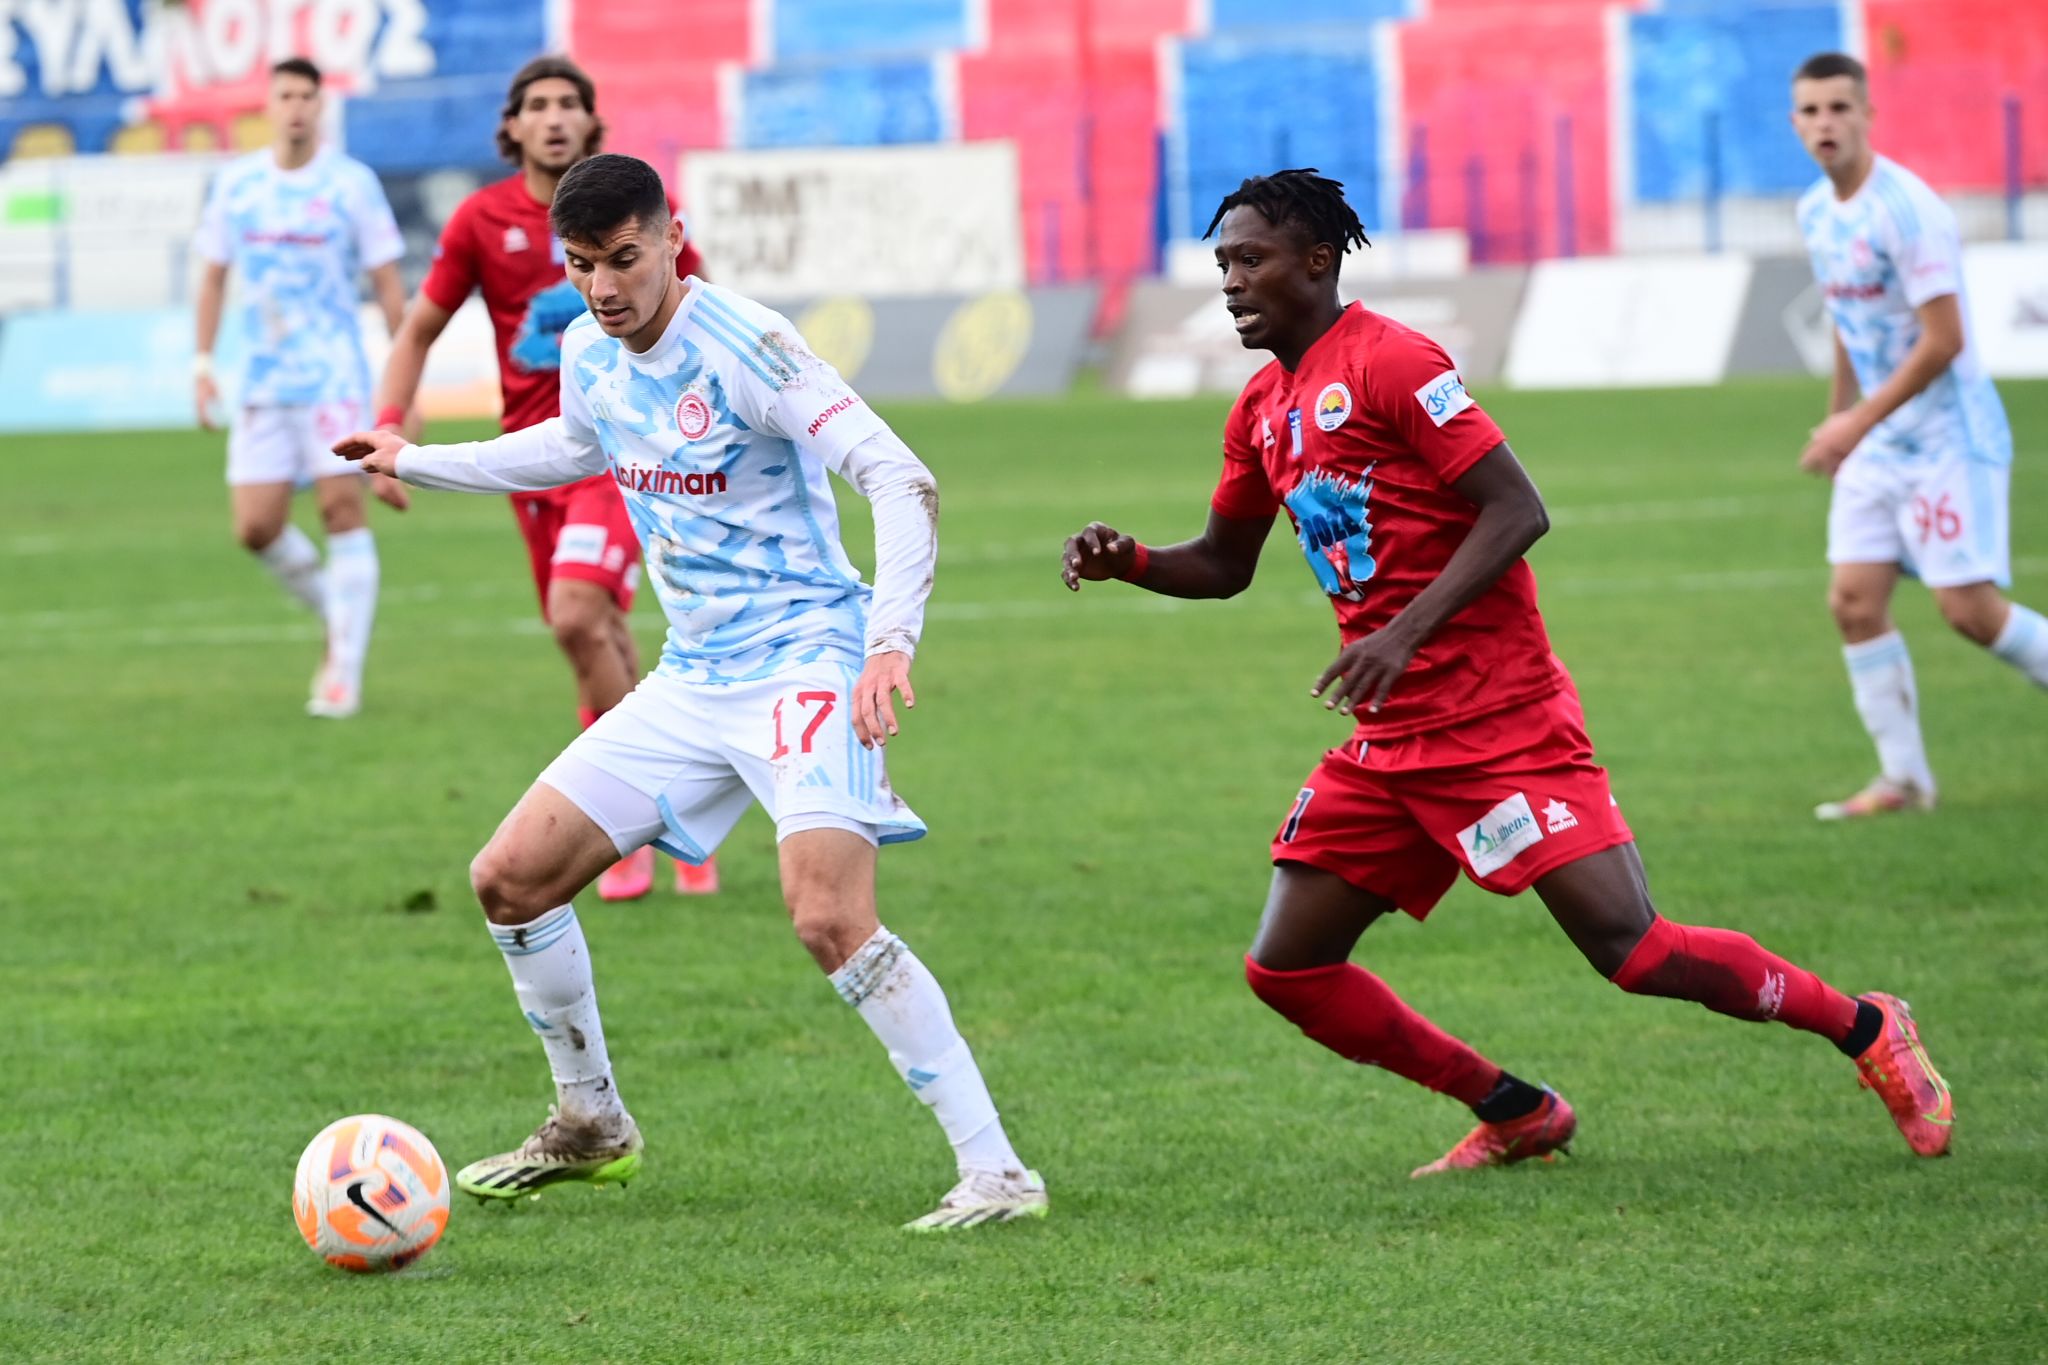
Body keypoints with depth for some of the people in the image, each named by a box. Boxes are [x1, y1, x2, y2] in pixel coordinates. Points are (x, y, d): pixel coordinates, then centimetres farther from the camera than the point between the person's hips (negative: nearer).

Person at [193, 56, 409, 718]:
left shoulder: (351, 183, -3)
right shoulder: (235, 183, 7)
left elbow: (387, 283, 0)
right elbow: (214, 273, 16)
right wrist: (203, 361, 9)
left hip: (333, 376, -4)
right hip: (261, 382, 4)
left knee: (342, 508, -11)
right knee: (256, 528, -1)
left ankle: (345, 670, -7)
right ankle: (340, 619, 23)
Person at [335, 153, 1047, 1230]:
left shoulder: (743, 345, -18)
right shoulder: (589, 356, 6)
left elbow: (902, 480, -22)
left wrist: (891, 641, -34)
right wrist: (416, 463, 37)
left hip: (804, 661, -8)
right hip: (691, 680, 8)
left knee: (829, 920, -27)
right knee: (509, 878, 6)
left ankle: (994, 1170, -20)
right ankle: (590, 1127, 26)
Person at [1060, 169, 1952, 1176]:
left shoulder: (1387, 364, -11)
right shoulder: (1263, 411, 14)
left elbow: (1518, 510, -17)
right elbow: (1225, 565, 27)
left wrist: (1405, 634, -25)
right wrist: (1128, 561, 7)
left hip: (1500, 720, -9)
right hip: (1388, 744, 9)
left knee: (1631, 950, -15)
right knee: (1286, 969, 2)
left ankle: (1866, 1029, 5)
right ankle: (1517, 1116, 15)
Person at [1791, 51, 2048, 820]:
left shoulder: (1907, 209, -19)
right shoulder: (1816, 213, 8)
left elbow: (1943, 339, -21)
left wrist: (1859, 422, -20)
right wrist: (1837, 418, 24)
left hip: (1948, 434, -8)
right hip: (1875, 442, 8)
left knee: (1968, 607, -11)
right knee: (1854, 603, -2)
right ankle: (1902, 779, 4)